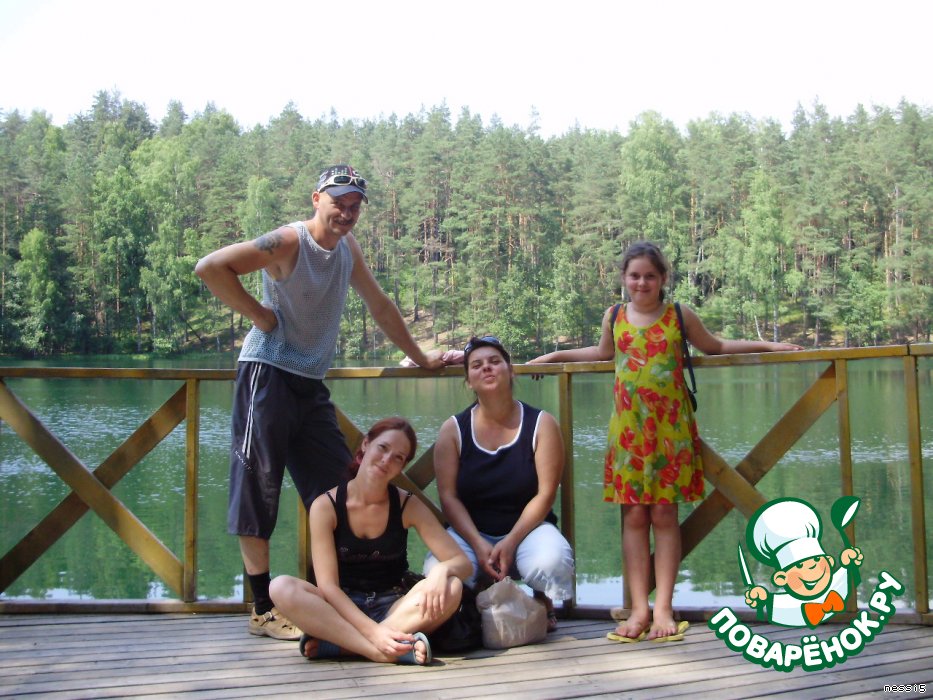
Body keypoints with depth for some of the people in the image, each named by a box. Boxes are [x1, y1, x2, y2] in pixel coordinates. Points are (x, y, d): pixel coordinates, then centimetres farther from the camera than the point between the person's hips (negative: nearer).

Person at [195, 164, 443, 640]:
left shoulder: (348, 248, 12)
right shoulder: (288, 242, -11)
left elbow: (380, 305, 23)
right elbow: (210, 267, -19)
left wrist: (420, 358, 28)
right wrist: (259, 314, -15)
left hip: (312, 385, 8)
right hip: (268, 375, -8)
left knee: (340, 489, 6)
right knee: (258, 489, -4)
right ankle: (263, 611, 2)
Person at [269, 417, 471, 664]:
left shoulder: (408, 506, -2)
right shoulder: (325, 506, -7)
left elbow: (462, 562, -5)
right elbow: (327, 585, -15)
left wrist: (442, 570, -31)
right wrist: (373, 630, -29)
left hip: (395, 609, 1)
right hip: (341, 610, -1)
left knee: (451, 588, -28)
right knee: (282, 587, -29)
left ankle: (331, 644, -29)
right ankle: (387, 652, -38)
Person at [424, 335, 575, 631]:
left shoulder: (541, 424, -1)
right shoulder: (453, 429, 2)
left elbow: (545, 493, -8)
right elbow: (448, 496, -5)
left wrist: (510, 543, -20)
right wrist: (478, 544, -20)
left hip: (526, 528, -1)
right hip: (470, 532, 1)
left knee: (552, 561, -36)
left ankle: (543, 604, 5)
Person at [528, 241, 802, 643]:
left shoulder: (679, 316, 5)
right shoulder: (614, 317, 9)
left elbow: (714, 346, 20)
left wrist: (767, 345, 16)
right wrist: (554, 356, 32)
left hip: (670, 428, -1)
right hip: (628, 429, 2)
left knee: (664, 514, -2)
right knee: (634, 516, 0)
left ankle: (663, 609, 0)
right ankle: (639, 609, 2)